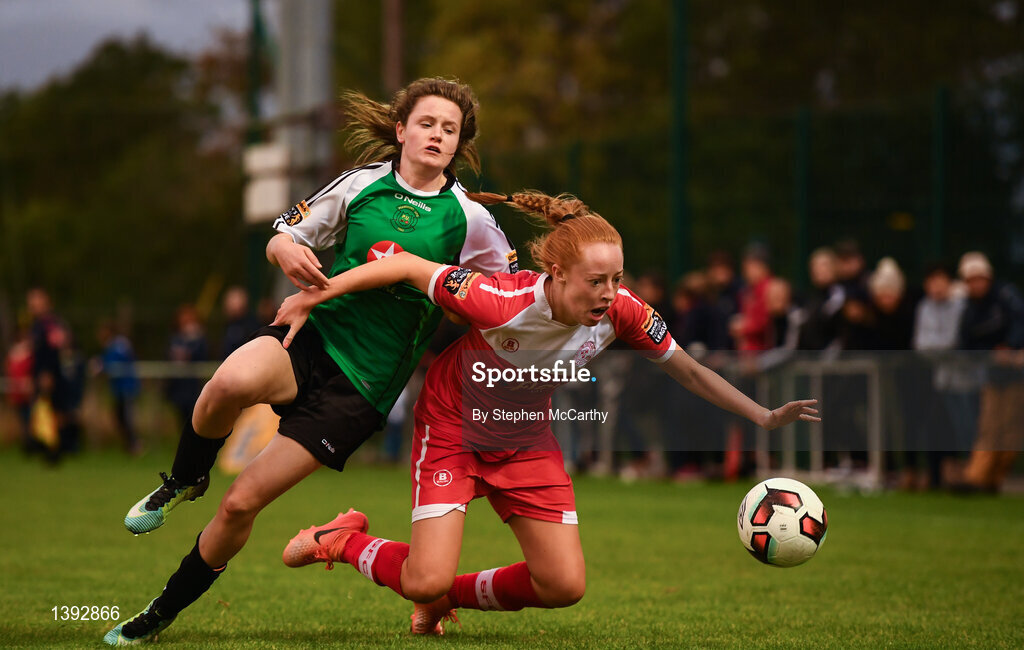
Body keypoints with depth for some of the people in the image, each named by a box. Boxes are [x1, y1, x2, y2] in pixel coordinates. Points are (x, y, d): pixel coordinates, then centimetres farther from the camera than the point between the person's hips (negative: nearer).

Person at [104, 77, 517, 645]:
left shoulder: (468, 218, 1)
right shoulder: (363, 183, 6)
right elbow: (282, 237, 12)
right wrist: (287, 251, -11)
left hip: (362, 384, -1)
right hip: (312, 336, 1)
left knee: (242, 502, -8)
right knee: (233, 381, -37)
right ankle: (183, 481, -4)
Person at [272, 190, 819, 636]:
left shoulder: (621, 313, -22)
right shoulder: (502, 303, -36)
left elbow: (689, 371, -7)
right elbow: (408, 267, -26)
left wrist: (765, 418, -10)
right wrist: (309, 298, -22)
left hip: (527, 444, 5)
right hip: (452, 430, -5)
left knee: (565, 587, -3)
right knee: (425, 581, -17)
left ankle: (446, 597, 24)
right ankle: (343, 540, 16)